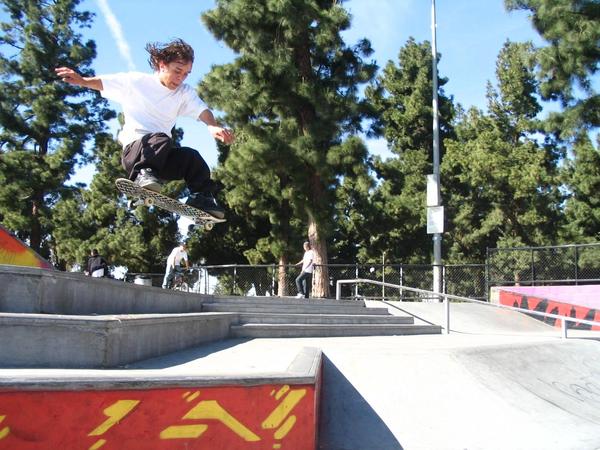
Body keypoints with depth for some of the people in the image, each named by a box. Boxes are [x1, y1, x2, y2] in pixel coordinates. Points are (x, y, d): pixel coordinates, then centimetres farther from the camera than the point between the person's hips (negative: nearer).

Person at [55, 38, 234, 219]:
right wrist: (82, 81, -22)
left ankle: (202, 197, -18)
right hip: (134, 150, -3)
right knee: (161, 140, -33)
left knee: (191, 156, -25)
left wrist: (213, 126, -32)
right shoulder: (137, 81, 2)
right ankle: (143, 174, -38)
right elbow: (101, 82, 1)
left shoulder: (185, 93, 7)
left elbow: (202, 111, -9)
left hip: (164, 154, 3)